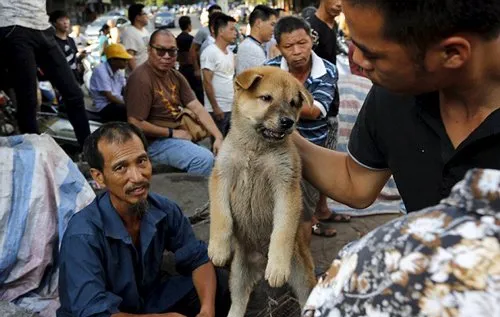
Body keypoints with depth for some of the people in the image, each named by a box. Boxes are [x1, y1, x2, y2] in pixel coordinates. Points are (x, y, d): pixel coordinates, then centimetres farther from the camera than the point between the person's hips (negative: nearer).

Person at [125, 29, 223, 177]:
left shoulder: (175, 76, 8)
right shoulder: (141, 79, -18)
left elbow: (197, 108, 2)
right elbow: (136, 124, -21)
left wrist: (218, 137, -9)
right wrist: (172, 133, -13)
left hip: (181, 135, 9)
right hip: (155, 141, -9)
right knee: (204, 159, -25)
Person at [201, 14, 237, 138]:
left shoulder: (230, 53, 13)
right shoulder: (210, 52, -11)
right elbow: (207, 83, -15)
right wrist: (215, 107, -17)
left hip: (232, 108, 8)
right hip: (218, 109, -8)